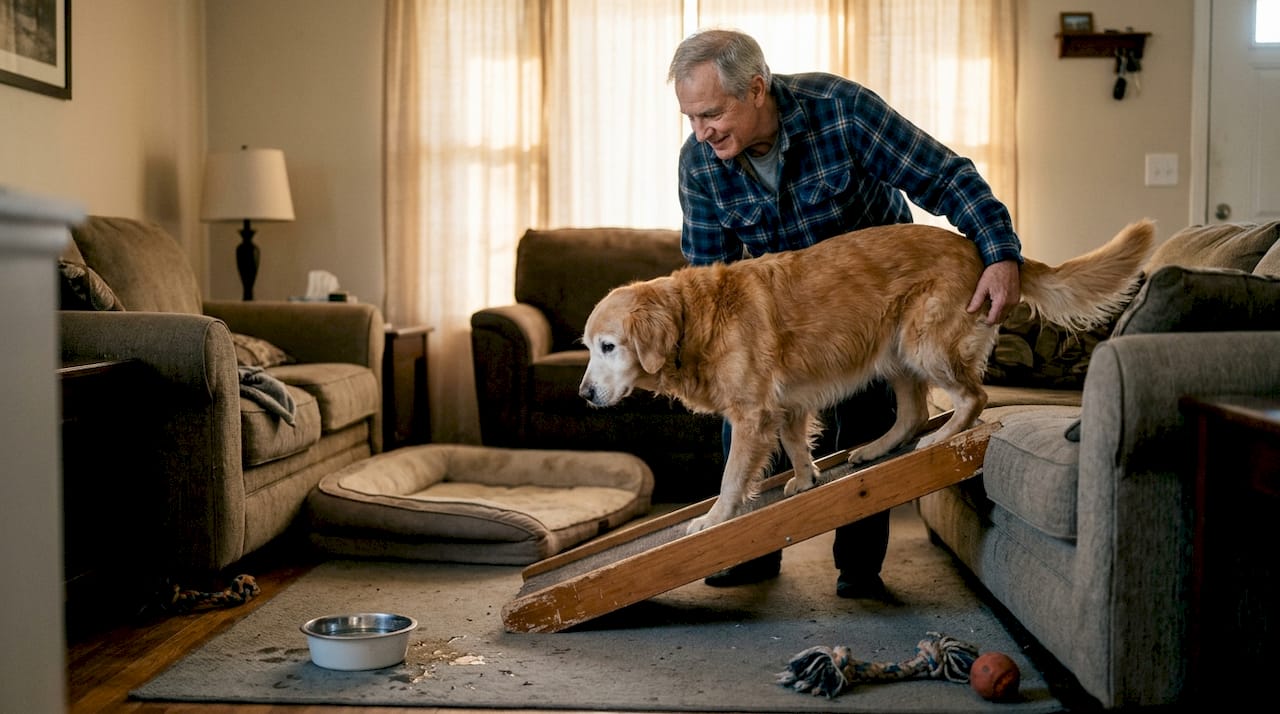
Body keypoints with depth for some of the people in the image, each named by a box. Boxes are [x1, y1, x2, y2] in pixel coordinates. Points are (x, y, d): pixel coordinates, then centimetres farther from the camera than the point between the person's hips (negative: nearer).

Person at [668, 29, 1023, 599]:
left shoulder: (842, 109, -31)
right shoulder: (698, 160, -20)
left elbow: (946, 177, -28)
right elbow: (706, 266, -9)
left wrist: (1002, 256, -40)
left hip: (874, 281, -3)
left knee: (863, 418, -8)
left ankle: (860, 563, 7)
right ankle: (755, 550, 13)